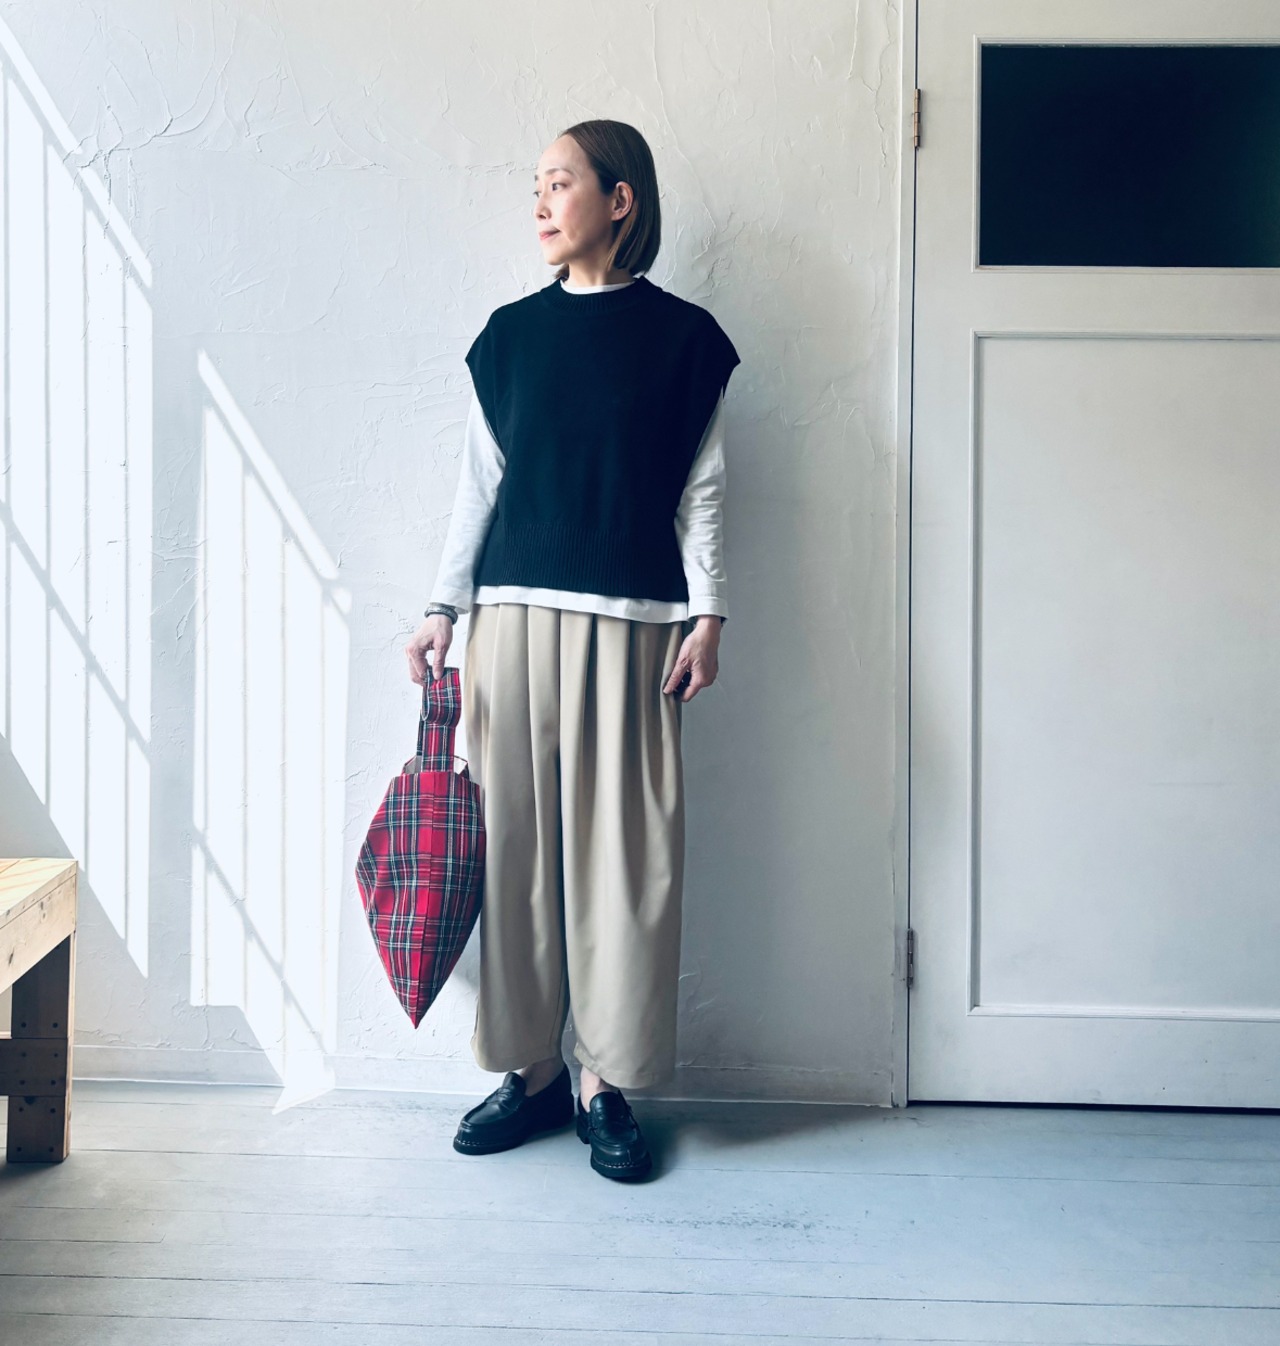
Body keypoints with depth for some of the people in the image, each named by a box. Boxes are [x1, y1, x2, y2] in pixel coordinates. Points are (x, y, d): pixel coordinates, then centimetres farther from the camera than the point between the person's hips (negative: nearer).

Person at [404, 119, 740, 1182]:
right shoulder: (512, 332, 11)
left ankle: (607, 1082, 12)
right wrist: (445, 607, 7)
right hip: (515, 615, 3)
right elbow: (481, 480, 11)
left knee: (625, 848, -1)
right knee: (515, 842, 4)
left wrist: (706, 616, -5)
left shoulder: (682, 336, 5)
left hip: (629, 624, -2)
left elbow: (702, 489, 3)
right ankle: (531, 1069, 17)